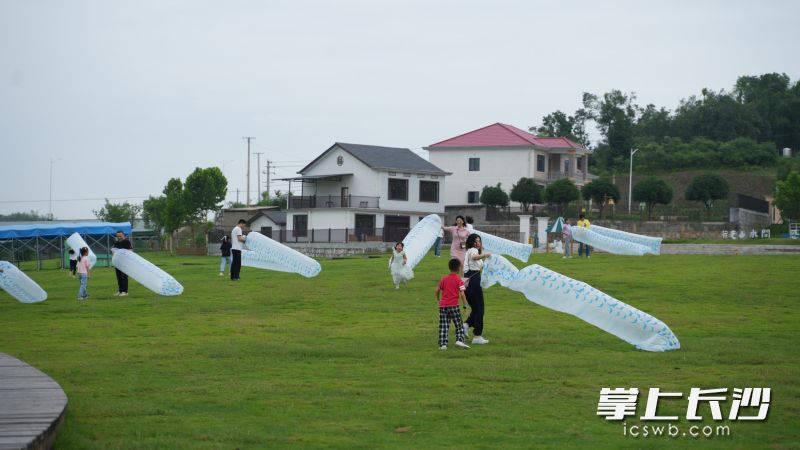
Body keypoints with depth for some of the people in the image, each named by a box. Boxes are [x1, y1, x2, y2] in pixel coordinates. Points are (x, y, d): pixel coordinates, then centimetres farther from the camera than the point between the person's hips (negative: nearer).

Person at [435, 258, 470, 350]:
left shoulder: (444, 278, 9)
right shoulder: (458, 280, -3)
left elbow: (437, 290, 10)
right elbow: (462, 294, -11)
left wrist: (438, 300, 26)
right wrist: (465, 305, -7)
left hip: (443, 305, 4)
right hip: (453, 305, -4)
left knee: (443, 326, 4)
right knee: (459, 325, 7)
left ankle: (443, 344, -2)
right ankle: (459, 340, -10)